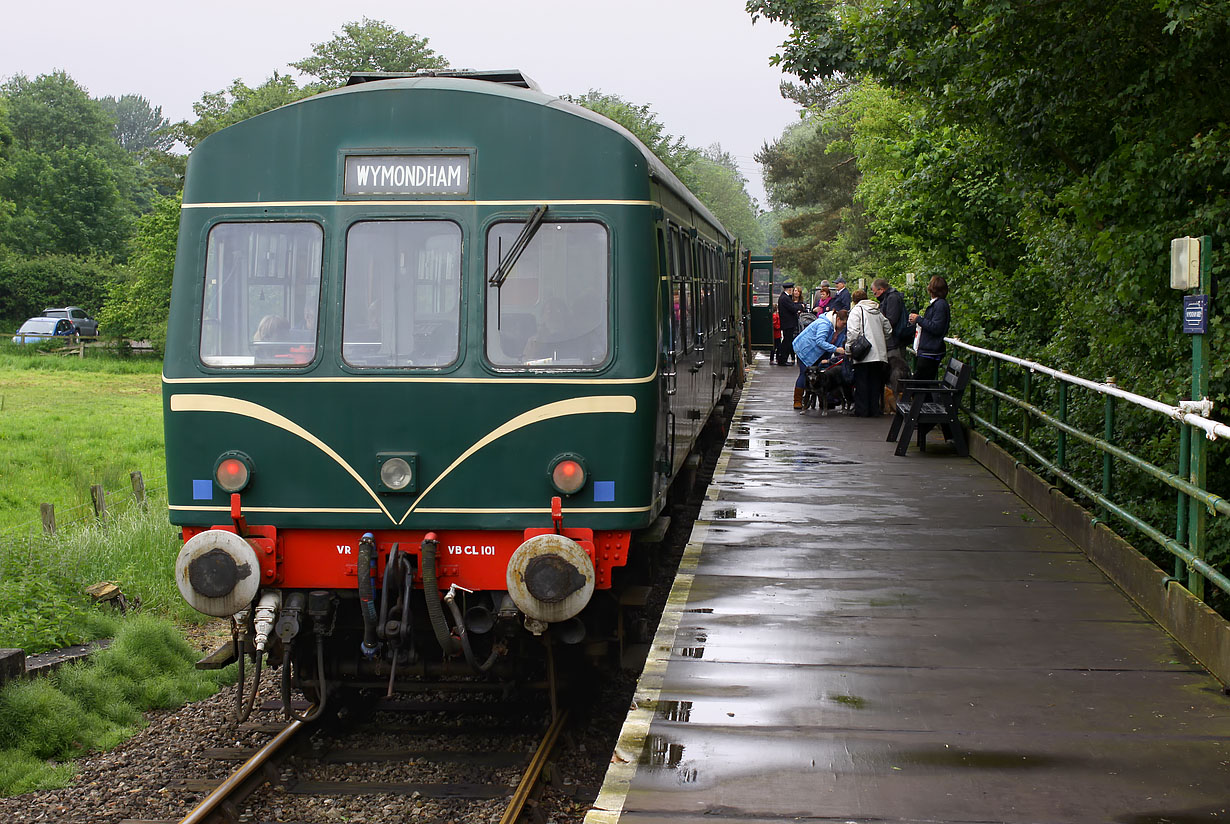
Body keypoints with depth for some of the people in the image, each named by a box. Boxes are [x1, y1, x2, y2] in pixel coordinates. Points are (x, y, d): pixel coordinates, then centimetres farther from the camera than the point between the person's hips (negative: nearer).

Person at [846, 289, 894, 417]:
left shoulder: (856, 310, -3)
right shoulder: (878, 312, 17)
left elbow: (852, 331, -14)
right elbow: (888, 329, 20)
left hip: (864, 354, -6)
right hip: (880, 353, 6)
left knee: (861, 383, 0)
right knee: (875, 383, 11)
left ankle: (861, 410, 1)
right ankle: (874, 410, 11)